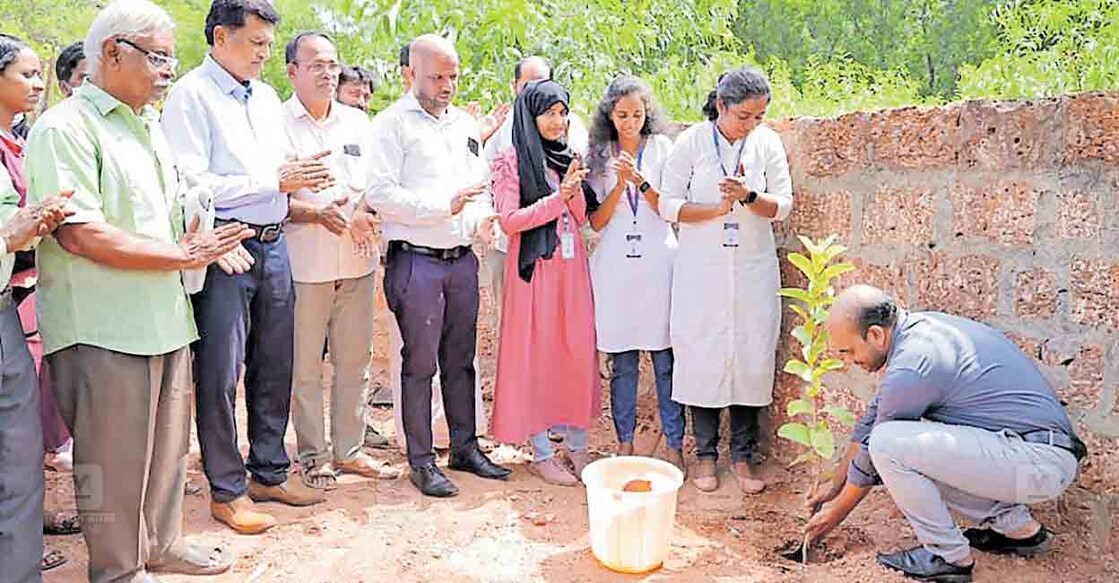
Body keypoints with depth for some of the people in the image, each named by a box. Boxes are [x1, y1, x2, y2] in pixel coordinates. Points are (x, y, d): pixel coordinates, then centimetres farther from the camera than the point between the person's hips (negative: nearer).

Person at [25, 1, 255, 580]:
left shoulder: (148, 125, 17)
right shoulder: (65, 128, -12)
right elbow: (80, 235, -22)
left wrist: (197, 244, 7)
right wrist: (183, 256, -17)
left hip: (165, 318, 8)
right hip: (105, 331, -8)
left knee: (167, 447, 19)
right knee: (115, 460, 5)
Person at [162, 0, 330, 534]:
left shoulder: (266, 96, 16)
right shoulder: (191, 95, -7)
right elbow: (192, 184, -17)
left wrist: (304, 177, -1)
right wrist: (275, 180, -17)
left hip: (272, 244, 7)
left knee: (274, 365, 14)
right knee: (219, 374, 1)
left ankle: (269, 471, 29)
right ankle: (226, 490, 15)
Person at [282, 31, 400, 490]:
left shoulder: (357, 122, 14)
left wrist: (362, 214, -6)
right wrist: (319, 214, -20)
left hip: (357, 261, 4)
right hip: (303, 263, -4)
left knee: (353, 361, 10)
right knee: (305, 366, 3)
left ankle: (348, 450, 23)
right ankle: (312, 456, 17)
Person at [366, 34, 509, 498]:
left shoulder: (465, 124, 16)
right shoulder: (393, 123, -4)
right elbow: (380, 194, -13)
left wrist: (483, 215, -2)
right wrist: (444, 205, -18)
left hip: (462, 259, 6)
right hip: (417, 261, -6)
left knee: (461, 359, 13)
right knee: (420, 364, 1)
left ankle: (465, 448, 25)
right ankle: (421, 461, 13)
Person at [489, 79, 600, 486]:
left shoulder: (568, 158, 13)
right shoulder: (511, 163, -2)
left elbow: (583, 216, 9)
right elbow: (508, 221, -10)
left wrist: (574, 186, -9)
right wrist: (557, 198, -16)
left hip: (572, 266, 5)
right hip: (535, 268, -5)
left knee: (578, 351, 5)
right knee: (536, 354, 0)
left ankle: (576, 445, 17)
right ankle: (542, 453, 11)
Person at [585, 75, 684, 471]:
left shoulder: (662, 148, 6)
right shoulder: (599, 155, 8)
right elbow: (596, 221, 4)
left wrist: (640, 181, -13)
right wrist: (619, 184, -10)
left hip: (657, 260, -1)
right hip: (616, 264, 1)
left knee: (666, 360, 0)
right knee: (622, 362, 6)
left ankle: (674, 444, 9)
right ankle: (625, 444, 16)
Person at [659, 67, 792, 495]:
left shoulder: (768, 142, 2)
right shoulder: (691, 142, -3)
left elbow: (783, 205, 3)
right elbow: (668, 204, -3)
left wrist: (749, 197, -17)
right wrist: (716, 208, -16)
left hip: (753, 270, 2)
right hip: (701, 270, -1)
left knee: (752, 356, 2)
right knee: (702, 355, 1)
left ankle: (743, 455, 15)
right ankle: (705, 453, 16)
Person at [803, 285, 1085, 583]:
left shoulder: (911, 366, -20)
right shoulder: (916, 327, 8)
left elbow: (872, 453, -7)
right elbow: (874, 415, 19)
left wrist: (836, 512, 9)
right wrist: (836, 483, 26)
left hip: (1038, 462, -10)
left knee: (890, 444, -20)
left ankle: (949, 556, -3)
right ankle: (1017, 527, 20)